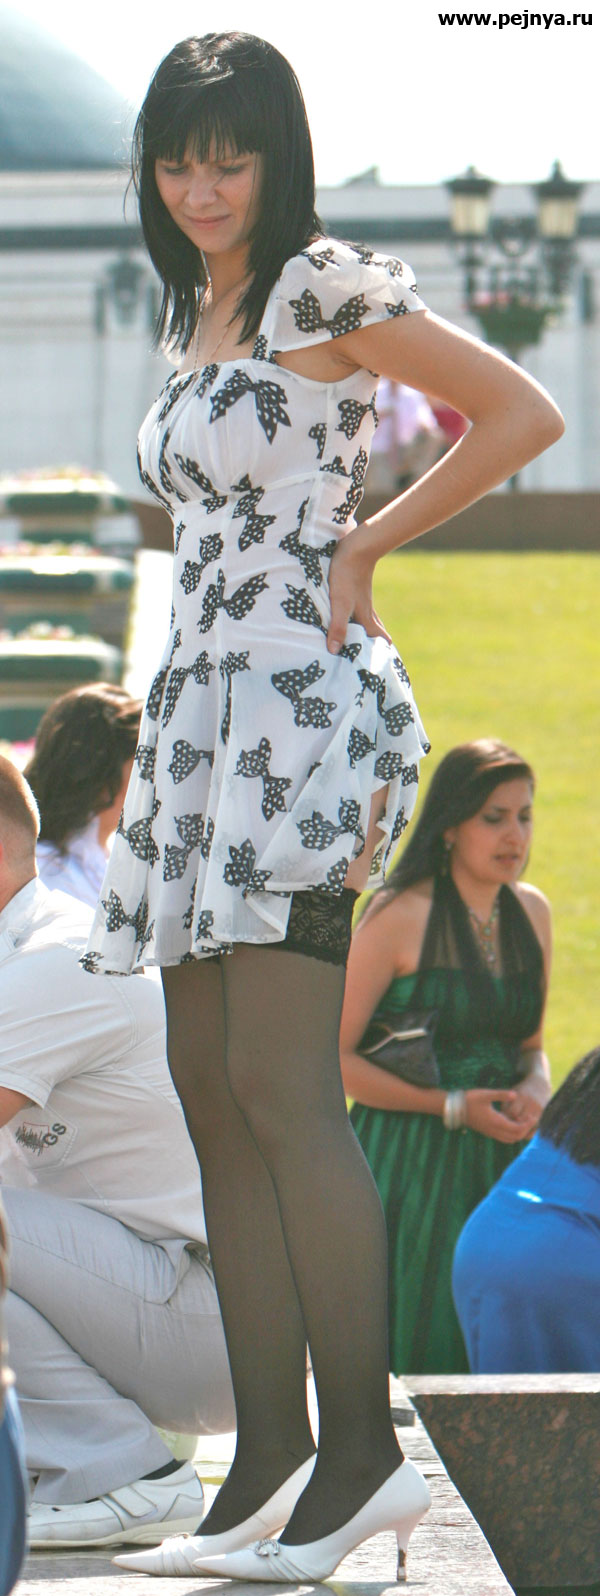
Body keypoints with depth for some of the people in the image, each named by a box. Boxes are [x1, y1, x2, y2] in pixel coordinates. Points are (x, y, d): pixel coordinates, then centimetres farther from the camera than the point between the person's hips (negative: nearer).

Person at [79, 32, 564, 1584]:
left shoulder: (321, 285, -6)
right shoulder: (199, 315, 19)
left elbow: (523, 416, -10)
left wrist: (363, 545, -8)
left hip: (301, 696, -9)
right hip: (202, 704, 9)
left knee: (280, 1087, -15)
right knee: (210, 1094, 4)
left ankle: (363, 1450, -14)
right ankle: (268, 1462, 5)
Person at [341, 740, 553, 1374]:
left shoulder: (531, 912, 11)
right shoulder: (400, 917, -10)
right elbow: (331, 1056, -10)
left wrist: (534, 1089, -3)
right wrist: (452, 1107, -14)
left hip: (502, 1160, 6)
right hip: (409, 1165, -6)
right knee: (410, 1355, -12)